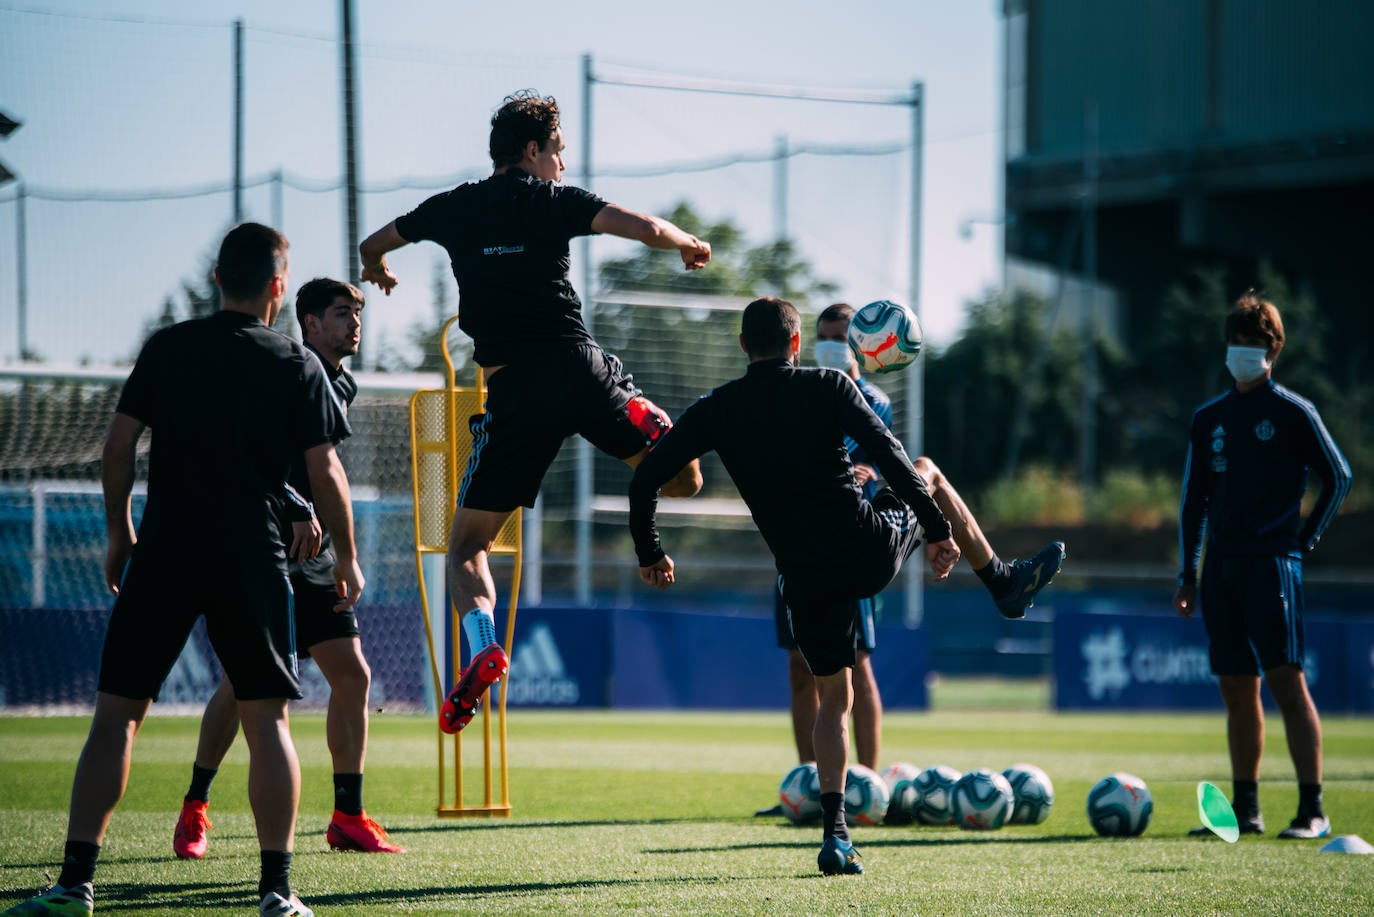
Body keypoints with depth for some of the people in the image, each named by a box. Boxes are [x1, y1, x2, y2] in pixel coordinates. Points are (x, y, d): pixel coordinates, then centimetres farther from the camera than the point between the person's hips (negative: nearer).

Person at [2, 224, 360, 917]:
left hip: (161, 553, 1)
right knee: (267, 721, 6)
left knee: (116, 715, 3)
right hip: (251, 560, -1)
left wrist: (119, 533, 16)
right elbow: (325, 472, 2)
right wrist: (346, 558, 14)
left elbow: (118, 445, 4)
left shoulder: (166, 348, 6)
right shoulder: (298, 366, 2)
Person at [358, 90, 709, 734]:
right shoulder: (553, 202, 7)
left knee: (468, 543, 5)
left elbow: (372, 245, 30)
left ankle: (482, 644, -18)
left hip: (512, 393, 1)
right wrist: (689, 243, 18)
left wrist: (377, 270, 54)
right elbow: (647, 229, -4)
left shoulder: (453, 208, 14)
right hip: (577, 368, -1)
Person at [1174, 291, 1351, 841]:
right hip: (1221, 565, 6)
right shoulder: (1208, 418, 15)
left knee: (1285, 680, -12)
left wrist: (1308, 537, -1)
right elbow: (1193, 499, 18)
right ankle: (1245, 809, 12)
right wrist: (1187, 574, 14)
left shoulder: (1292, 413, 0)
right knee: (1236, 688, 7)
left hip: (1272, 562, -6)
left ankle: (1312, 811, -13)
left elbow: (1338, 475, 3)